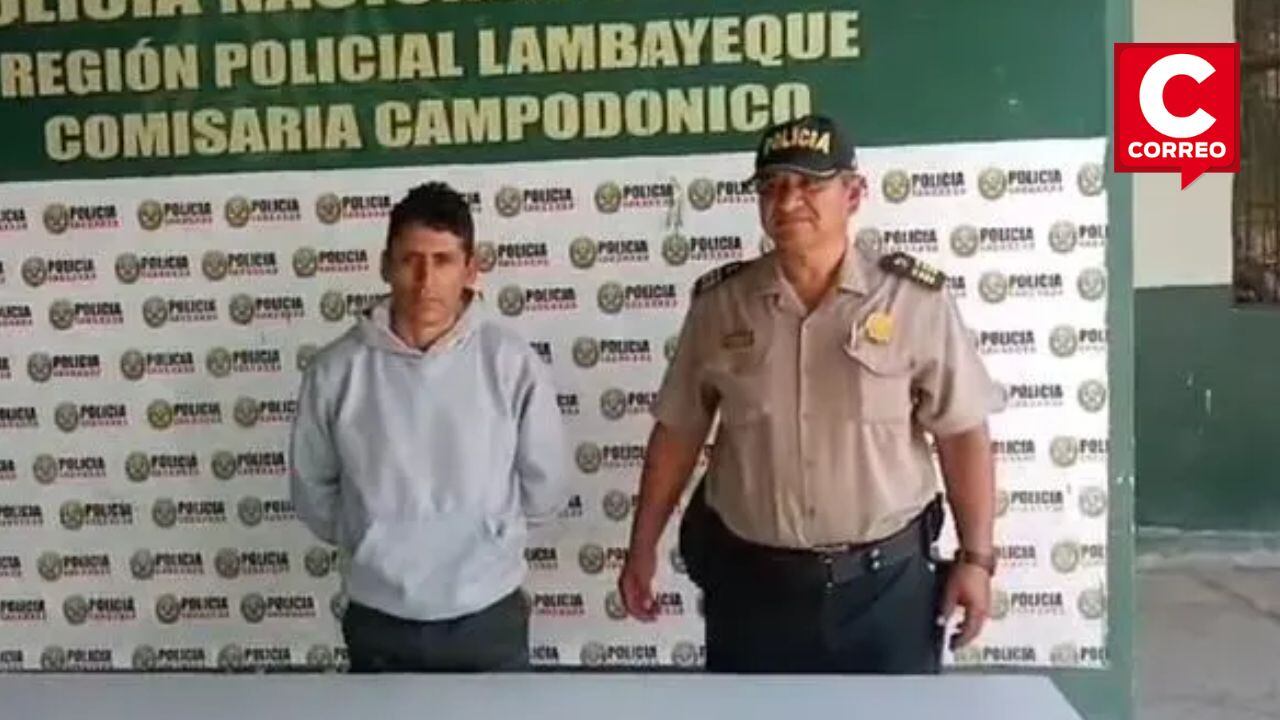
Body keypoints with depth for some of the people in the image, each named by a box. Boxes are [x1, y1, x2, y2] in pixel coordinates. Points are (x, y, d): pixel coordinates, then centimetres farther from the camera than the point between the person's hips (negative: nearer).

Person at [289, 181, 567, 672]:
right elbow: (312, 489, 4)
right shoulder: (337, 370, -10)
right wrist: (375, 542, 8)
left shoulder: (512, 364, -13)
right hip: (380, 620, 1)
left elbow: (545, 490, -1)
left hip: (487, 616, 0)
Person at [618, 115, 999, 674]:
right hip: (750, 583, 2)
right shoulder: (718, 302, -1)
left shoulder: (915, 299, -6)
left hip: (887, 581, -1)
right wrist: (643, 546, 6)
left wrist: (976, 558, -4)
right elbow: (677, 431, 5)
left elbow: (963, 434, -2)